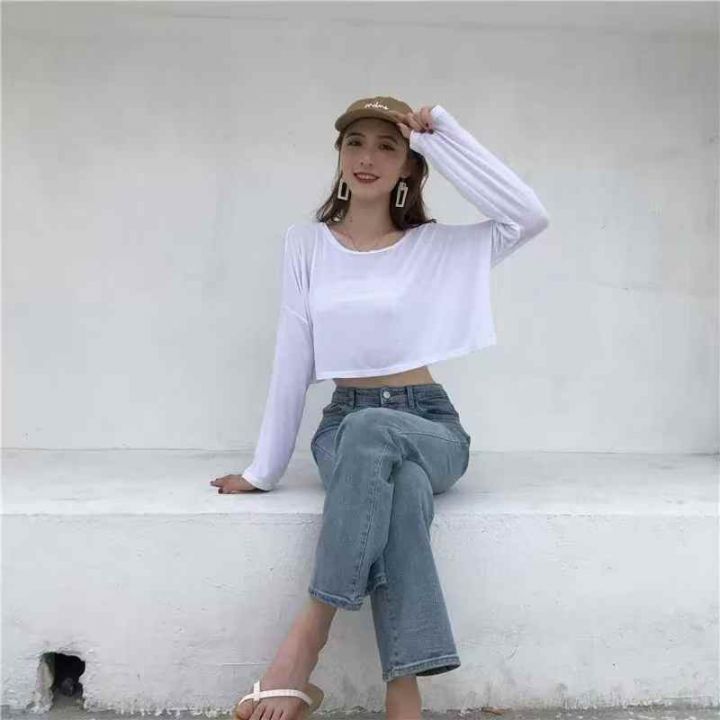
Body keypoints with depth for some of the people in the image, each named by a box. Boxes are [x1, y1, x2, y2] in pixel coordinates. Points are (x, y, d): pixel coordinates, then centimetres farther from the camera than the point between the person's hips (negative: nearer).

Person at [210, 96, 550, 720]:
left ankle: (308, 636, -35)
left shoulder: (436, 246, 4)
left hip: (431, 425, 0)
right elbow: (292, 361, 4)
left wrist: (443, 136, -8)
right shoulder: (307, 243, 7)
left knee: (372, 433, -39)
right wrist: (264, 470, 3)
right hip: (345, 424, 1)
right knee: (397, 483, -37)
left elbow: (530, 216, -11)